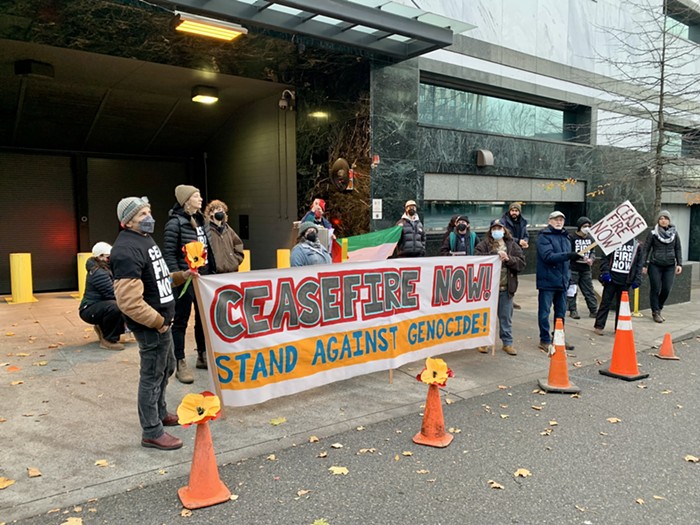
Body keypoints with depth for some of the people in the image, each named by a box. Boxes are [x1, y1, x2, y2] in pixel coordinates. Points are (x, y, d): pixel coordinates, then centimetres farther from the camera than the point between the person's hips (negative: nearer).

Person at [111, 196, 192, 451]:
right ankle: (152, 433, 17)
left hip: (162, 319, 10)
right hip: (150, 325, -10)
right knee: (152, 375, 2)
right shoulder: (127, 250, -22)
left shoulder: (144, 239, 11)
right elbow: (129, 301, -28)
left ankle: (160, 412, 43)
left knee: (166, 367, 24)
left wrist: (181, 275, 7)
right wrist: (158, 322, -20)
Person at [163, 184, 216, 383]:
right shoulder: (175, 222, -11)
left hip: (203, 277, 7)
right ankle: (180, 365, 12)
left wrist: (213, 270, 11)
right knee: (181, 321, 3)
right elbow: (169, 254, -14)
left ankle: (202, 356, 30)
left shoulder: (200, 220, 11)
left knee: (203, 317, 15)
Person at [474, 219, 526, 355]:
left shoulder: (512, 245, 8)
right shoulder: (484, 245, 0)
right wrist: (495, 254, -20)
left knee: (506, 317, 11)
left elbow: (522, 263, 1)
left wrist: (508, 259, -15)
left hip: (506, 287, 2)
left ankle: (507, 343, 23)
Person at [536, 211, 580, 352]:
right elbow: (548, 256, -21)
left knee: (561, 311, 14)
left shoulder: (565, 237, 16)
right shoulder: (544, 236, -8)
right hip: (547, 280, -7)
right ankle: (545, 340, 9)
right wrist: (568, 255, -30)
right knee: (544, 311, 0)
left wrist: (568, 276, 20)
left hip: (561, 281, 7)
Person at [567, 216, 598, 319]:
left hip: (586, 269, 5)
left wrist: (591, 259, -6)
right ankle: (573, 310, 9)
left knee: (589, 291, 8)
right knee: (572, 290, 1)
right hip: (573, 269, -5)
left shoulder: (590, 239, 12)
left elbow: (593, 252, 16)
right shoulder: (572, 238, -8)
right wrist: (580, 257, -19)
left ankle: (593, 310, 14)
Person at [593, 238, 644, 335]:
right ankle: (599, 326, 8)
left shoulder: (637, 245, 5)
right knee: (606, 302, 2)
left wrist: (637, 280, 0)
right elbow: (605, 258, -2)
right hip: (611, 278, -2)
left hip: (626, 281, 2)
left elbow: (639, 264, 6)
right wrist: (605, 272, -13)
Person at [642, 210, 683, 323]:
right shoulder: (653, 233, -2)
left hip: (669, 266, 2)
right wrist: (645, 265, -3)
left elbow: (678, 249, 10)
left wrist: (679, 264, 2)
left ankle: (659, 308, 22)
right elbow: (646, 249, 0)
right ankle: (655, 312, 12)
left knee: (666, 289, 0)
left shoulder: (674, 234, 6)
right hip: (655, 266, -2)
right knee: (655, 289, 0)